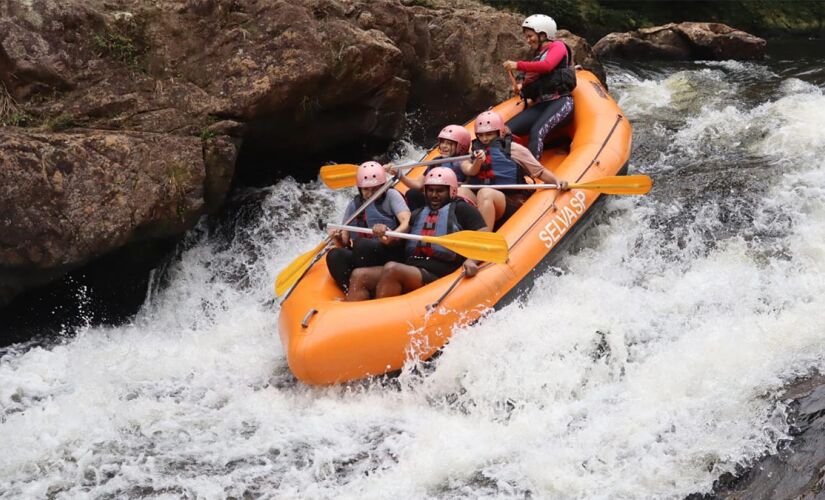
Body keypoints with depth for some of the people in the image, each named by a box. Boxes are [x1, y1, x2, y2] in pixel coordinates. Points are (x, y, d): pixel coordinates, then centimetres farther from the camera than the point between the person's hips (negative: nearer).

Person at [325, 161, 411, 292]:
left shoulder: (391, 196, 5)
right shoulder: (354, 205, 17)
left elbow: (407, 222, -13)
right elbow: (345, 242, 15)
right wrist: (338, 239, -11)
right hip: (359, 257, 4)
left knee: (362, 244, -35)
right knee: (334, 255, -26)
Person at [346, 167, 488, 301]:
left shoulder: (460, 209, 13)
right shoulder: (418, 214, 31)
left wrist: (471, 260, -21)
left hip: (437, 275, -6)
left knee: (392, 269, -35)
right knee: (359, 275, -16)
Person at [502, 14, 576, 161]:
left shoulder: (557, 46, 5)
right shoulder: (538, 55, 27)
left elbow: (547, 66, -16)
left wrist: (518, 65, -14)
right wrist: (523, 87, 2)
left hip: (560, 102, -8)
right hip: (541, 104, 8)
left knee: (536, 132, -34)